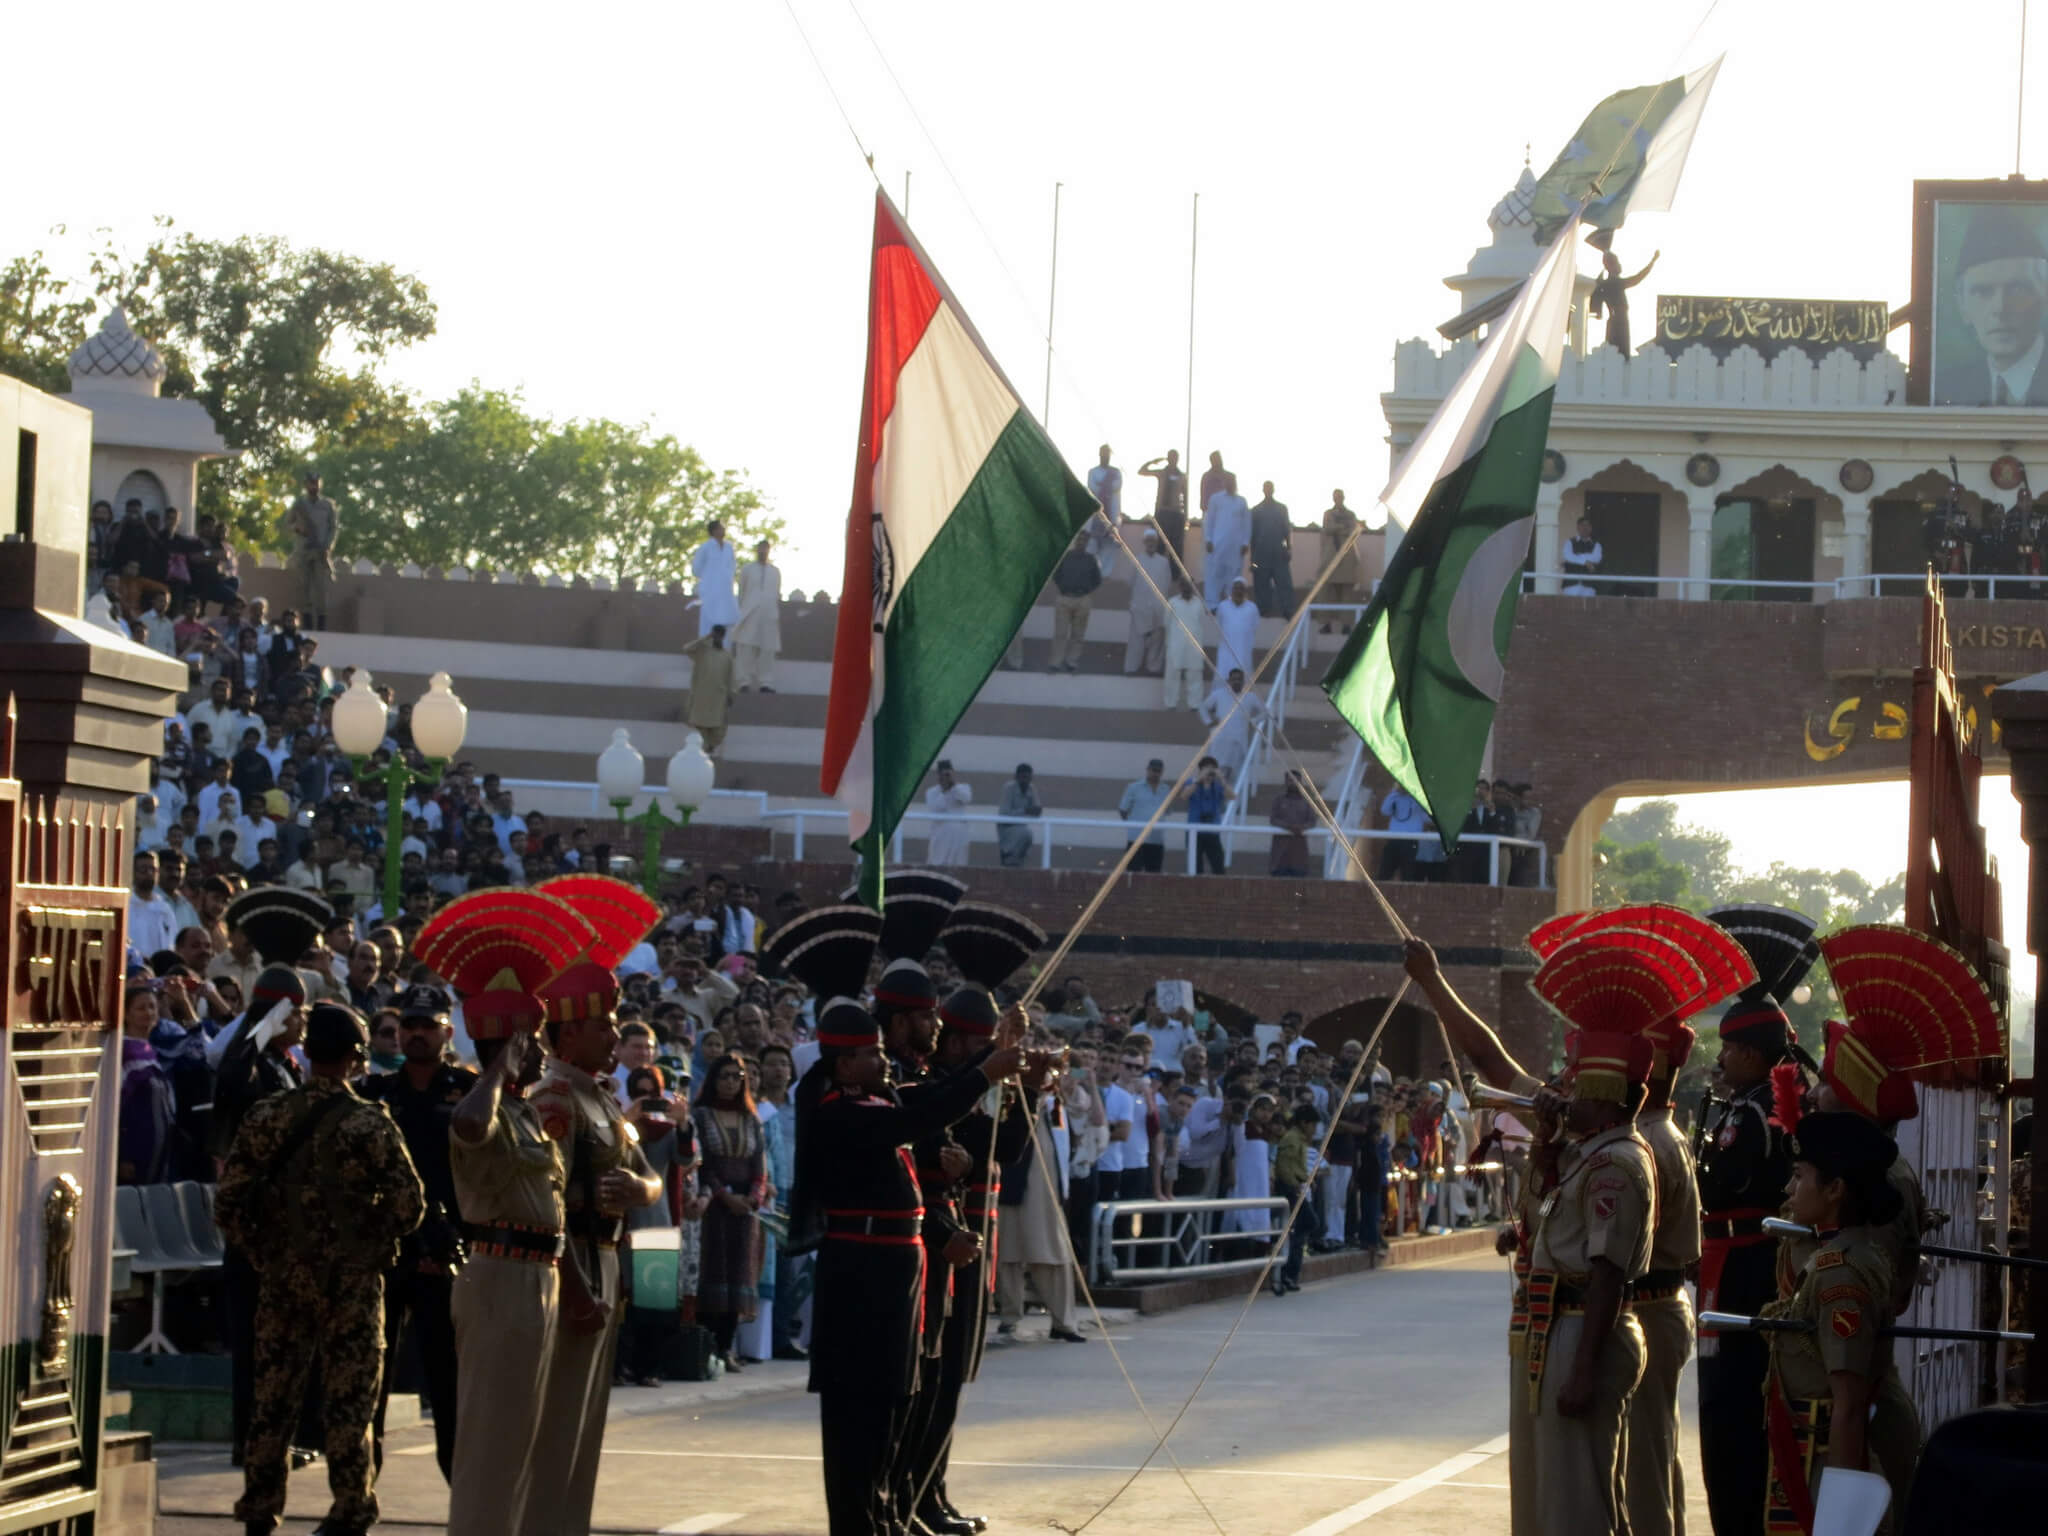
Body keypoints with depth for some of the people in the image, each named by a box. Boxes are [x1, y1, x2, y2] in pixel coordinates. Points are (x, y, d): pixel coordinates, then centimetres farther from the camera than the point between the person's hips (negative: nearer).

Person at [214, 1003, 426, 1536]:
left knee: (273, 1397, 10)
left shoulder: (267, 1117, -1)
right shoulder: (371, 1124, -9)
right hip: (352, 1282, -3)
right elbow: (408, 1203, -10)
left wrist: (259, 1247, 11)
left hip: (282, 1278, 3)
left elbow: (229, 1201, -2)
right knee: (349, 1402, 3)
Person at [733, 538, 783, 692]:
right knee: (746, 650, -7)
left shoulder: (775, 572, 18)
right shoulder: (746, 570, 13)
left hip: (769, 616, 1)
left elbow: (778, 597, 16)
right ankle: (744, 683, -7)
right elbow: (741, 594, 11)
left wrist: (780, 619, 9)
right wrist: (738, 615, 3)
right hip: (749, 614, -1)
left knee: (767, 650, -5)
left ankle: (764, 683, -4)